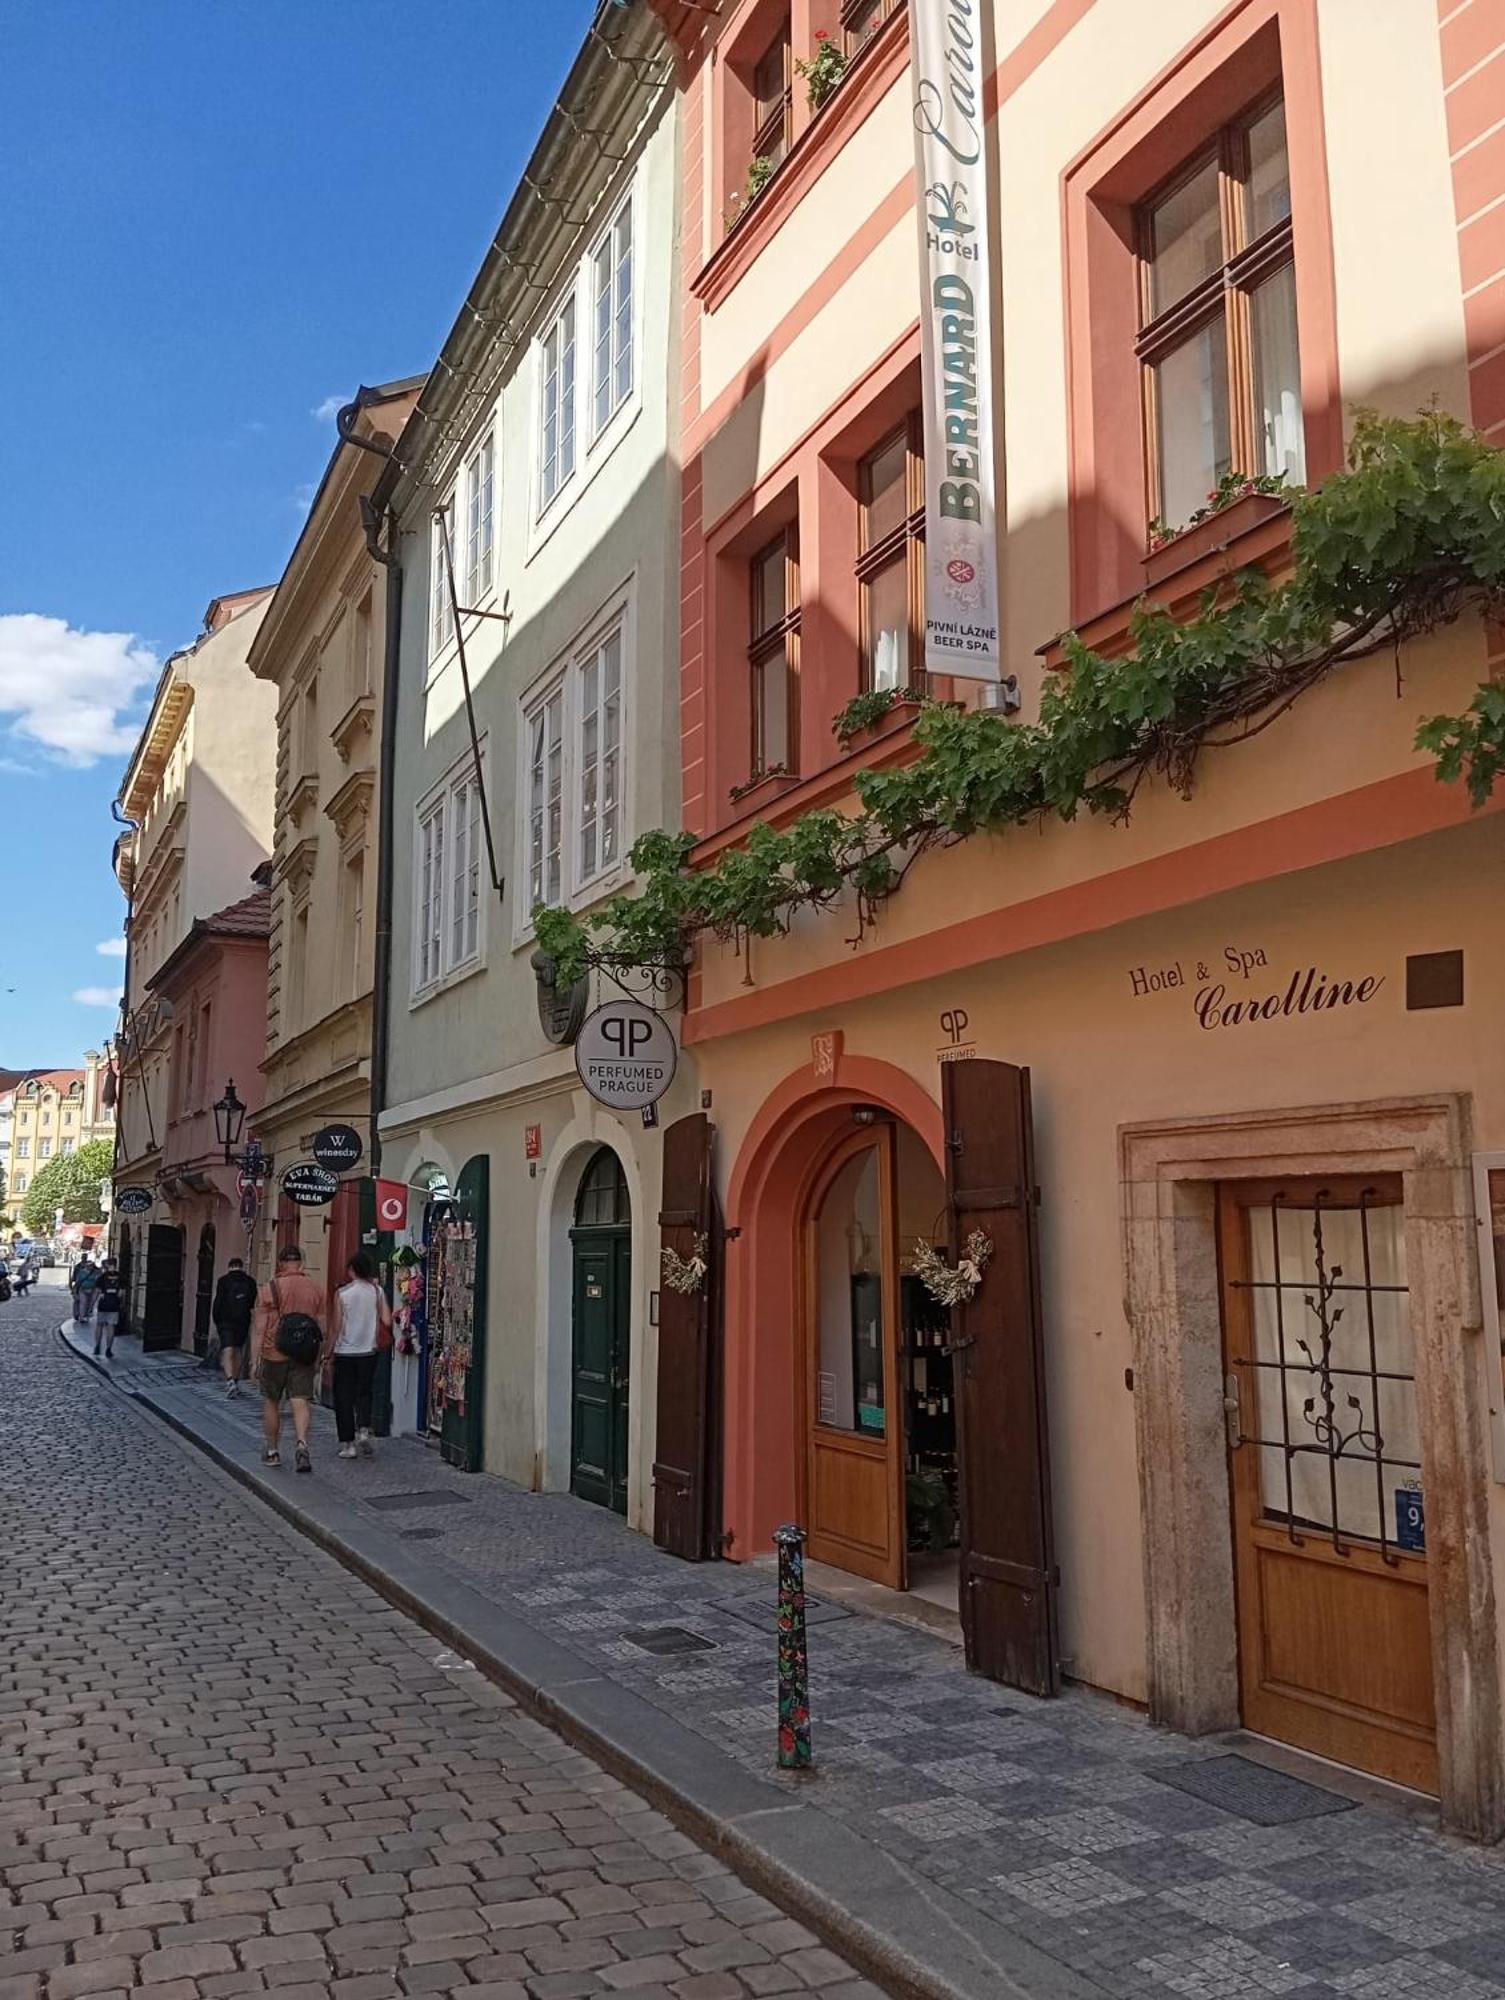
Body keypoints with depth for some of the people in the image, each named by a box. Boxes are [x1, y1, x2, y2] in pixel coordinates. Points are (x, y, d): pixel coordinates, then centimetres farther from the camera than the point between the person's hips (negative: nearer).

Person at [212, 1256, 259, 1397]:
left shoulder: (224, 1281, -3)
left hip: (226, 1322, -3)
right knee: (238, 1351, 16)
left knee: (227, 1352, -8)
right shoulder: (250, 1282, 5)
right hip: (243, 1322, 3)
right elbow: (254, 1305, 7)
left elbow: (217, 1303, -5)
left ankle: (230, 1380, -26)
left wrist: (216, 1321, 5)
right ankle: (236, 1381, 21)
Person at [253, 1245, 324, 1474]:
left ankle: (271, 1452, 23)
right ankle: (302, 1445, -22)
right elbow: (321, 1329, 8)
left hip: (275, 1354, -1)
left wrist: (256, 1358, -2)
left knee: (271, 1403, 14)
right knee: (301, 1402, -2)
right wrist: (317, 1359, 16)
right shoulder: (315, 1289, 4)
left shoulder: (271, 1288, -6)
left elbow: (261, 1328, -7)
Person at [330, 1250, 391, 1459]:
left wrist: (329, 1351, 4)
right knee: (364, 1393, 17)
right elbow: (387, 1321, -6)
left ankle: (348, 1444, 8)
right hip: (368, 1350, 2)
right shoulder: (377, 1291, -3)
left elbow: (337, 1326, -7)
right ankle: (363, 1429, -4)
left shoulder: (342, 1293, -9)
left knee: (344, 1397, 7)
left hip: (345, 1351, -2)